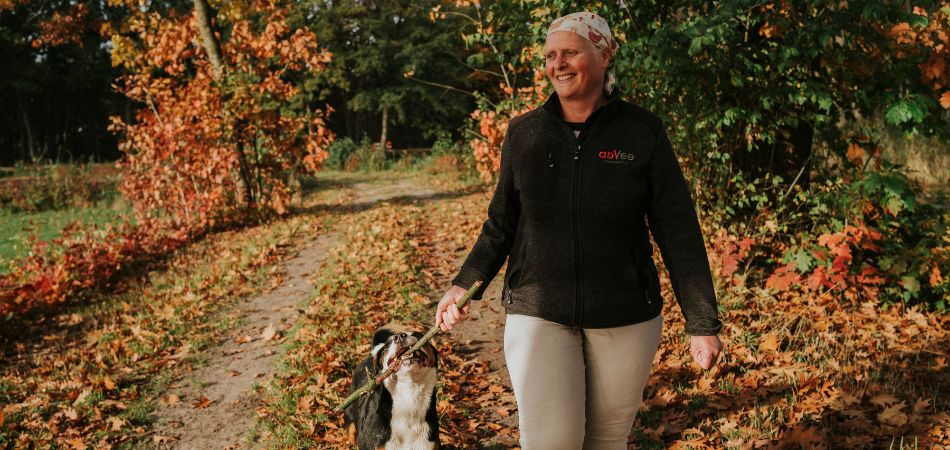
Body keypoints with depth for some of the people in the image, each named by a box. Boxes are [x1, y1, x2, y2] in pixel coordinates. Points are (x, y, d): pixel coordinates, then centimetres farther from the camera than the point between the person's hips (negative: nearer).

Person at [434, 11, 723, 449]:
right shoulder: (524, 132, 1)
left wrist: (702, 322, -6)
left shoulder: (643, 132, -4)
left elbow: (678, 230, -4)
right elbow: (501, 224, 9)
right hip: (538, 313, 1)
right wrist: (464, 285, -3)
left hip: (626, 319, 0)